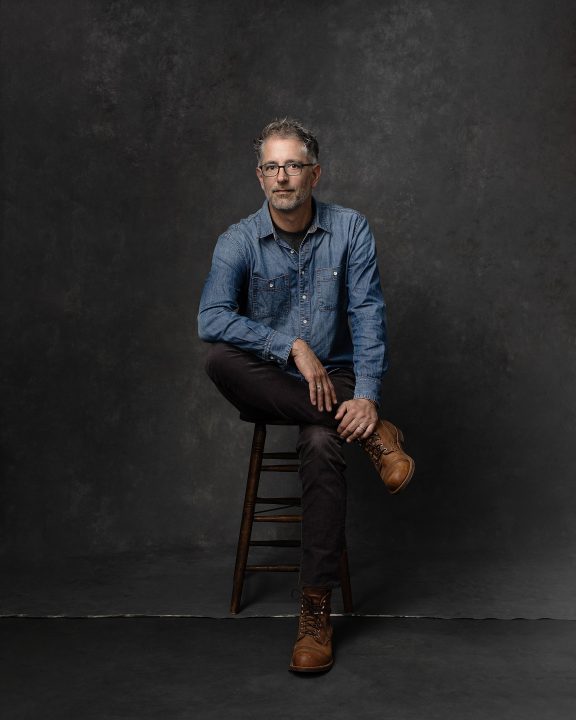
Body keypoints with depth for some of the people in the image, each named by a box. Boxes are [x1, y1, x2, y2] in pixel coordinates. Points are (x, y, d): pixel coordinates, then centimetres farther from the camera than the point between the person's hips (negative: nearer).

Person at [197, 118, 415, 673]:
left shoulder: (350, 230, -3)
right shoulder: (239, 241, -5)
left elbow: (368, 315, -9)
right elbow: (211, 319, -19)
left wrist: (366, 396, -21)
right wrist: (294, 347, -26)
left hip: (332, 376, -1)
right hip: (266, 386, 2)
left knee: (321, 447, -34)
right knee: (220, 360, -32)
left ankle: (315, 611, -24)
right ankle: (370, 436, -25)